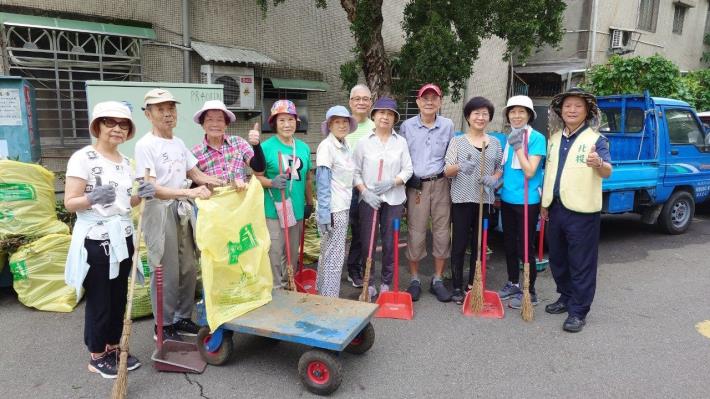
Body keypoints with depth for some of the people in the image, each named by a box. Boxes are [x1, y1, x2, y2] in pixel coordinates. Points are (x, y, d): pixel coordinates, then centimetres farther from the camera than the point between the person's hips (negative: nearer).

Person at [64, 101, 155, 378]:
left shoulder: (125, 161, 10)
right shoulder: (83, 158, -11)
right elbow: (69, 203, -13)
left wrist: (141, 195, -2)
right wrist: (92, 198, -32)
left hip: (122, 238, 7)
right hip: (95, 241, -6)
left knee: (119, 298, 13)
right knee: (99, 301, 4)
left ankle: (114, 348, 29)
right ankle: (97, 357, 20)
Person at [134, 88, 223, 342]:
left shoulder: (178, 142, 9)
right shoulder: (145, 145, -12)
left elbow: (196, 174, 14)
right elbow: (152, 188, -20)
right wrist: (189, 192, -31)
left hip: (184, 210, 7)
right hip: (160, 212, -7)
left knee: (189, 268, 13)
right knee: (167, 272, 1)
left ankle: (182, 317, 29)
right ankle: (164, 325, 18)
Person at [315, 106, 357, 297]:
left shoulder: (346, 146, 11)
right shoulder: (326, 146, -13)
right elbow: (323, 183, -17)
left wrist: (346, 206, 15)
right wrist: (325, 215, -19)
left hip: (344, 207, 8)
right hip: (332, 209, -8)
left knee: (328, 254, 17)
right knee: (334, 257, -3)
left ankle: (322, 292, 29)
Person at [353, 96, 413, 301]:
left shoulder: (401, 142, 4)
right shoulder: (364, 142, 1)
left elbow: (407, 170, 2)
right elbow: (356, 172, 0)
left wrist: (391, 182, -13)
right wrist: (365, 192, -12)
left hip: (394, 199, 1)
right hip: (369, 198, -1)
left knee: (390, 243, 7)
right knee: (367, 243, 3)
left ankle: (386, 283, 22)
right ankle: (369, 283, 18)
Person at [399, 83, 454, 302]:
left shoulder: (448, 125, 4)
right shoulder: (407, 126, 1)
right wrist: (408, 179, -2)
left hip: (440, 184, 2)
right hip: (415, 185, -1)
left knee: (442, 233, 5)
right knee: (416, 235, 1)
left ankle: (438, 280, 19)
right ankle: (415, 280, 16)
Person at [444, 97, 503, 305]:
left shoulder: (495, 142, 9)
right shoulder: (457, 141, 0)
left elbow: (500, 169, 14)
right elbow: (447, 171, -5)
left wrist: (494, 179, -9)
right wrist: (459, 167, -27)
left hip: (484, 199, 3)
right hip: (462, 199, -3)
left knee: (479, 245, 9)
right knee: (459, 244, 1)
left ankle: (473, 285, 21)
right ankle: (457, 287, 11)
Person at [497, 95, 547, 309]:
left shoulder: (537, 138, -11)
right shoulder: (509, 138, 8)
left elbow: (530, 172, -19)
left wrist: (518, 146, -19)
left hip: (527, 201, -7)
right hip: (507, 199, 7)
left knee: (525, 247, 2)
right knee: (509, 244, 16)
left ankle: (529, 292, 16)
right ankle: (513, 284, 32)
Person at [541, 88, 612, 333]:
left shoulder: (595, 139, -6)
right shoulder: (554, 138, 12)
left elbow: (607, 172, -17)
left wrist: (599, 163, -41)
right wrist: (544, 203, 15)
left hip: (582, 211, -6)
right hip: (556, 208, 6)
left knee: (581, 263, 0)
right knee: (557, 258, 17)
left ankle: (578, 311, 9)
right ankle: (566, 297, 35)